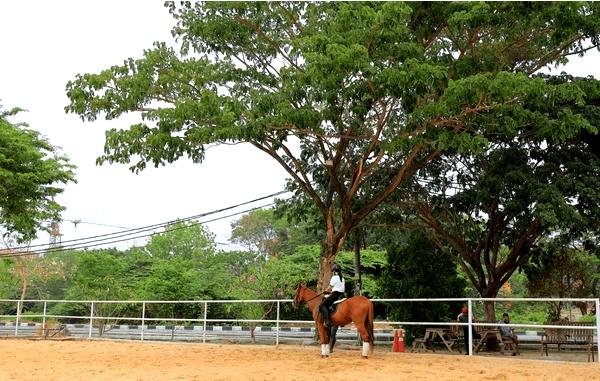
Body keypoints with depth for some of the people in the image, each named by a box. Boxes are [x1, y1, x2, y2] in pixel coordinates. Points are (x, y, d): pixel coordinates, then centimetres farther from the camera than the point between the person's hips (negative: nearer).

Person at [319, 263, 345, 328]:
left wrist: (325, 291, 11)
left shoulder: (334, 277, -8)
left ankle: (327, 321, -28)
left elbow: (330, 287, -9)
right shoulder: (342, 279, 17)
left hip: (335, 294, -9)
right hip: (341, 294, 9)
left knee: (322, 305, -11)